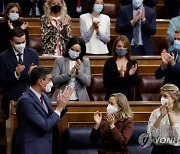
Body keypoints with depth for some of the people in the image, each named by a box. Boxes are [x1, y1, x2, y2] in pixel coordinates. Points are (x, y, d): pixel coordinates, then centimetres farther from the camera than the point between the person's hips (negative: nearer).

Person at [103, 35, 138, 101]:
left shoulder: (133, 63, 7)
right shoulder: (109, 62, 3)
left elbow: (135, 83, 4)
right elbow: (105, 83, -5)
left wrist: (131, 75, -15)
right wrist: (119, 76, -18)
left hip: (127, 97, 1)